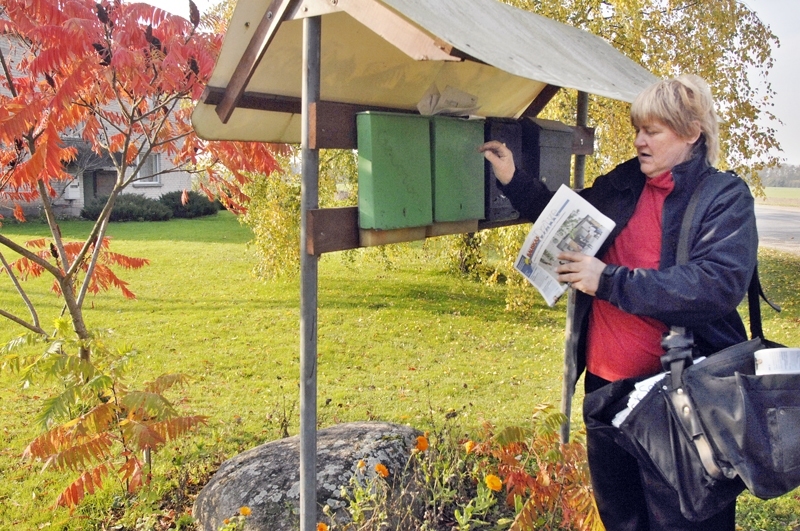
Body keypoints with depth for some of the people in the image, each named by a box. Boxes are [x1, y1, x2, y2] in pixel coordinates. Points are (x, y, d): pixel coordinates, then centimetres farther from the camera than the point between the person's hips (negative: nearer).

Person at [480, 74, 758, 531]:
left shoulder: (725, 196, -9)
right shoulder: (623, 182, 5)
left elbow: (719, 284, -24)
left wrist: (610, 281, -24)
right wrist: (513, 180, 9)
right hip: (606, 380, 6)